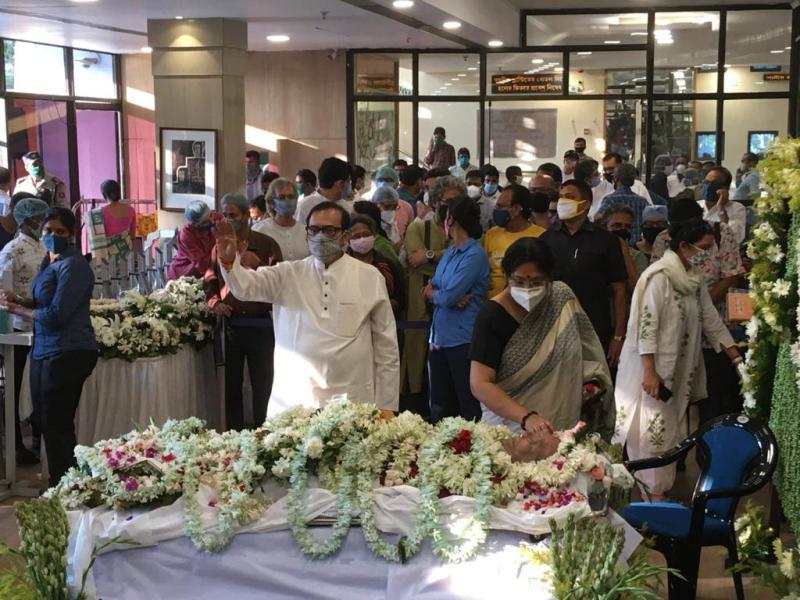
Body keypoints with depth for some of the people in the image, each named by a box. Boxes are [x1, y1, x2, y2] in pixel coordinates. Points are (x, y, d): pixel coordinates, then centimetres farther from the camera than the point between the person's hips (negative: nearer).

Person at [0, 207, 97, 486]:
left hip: (66, 355, -10)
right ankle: (59, 482, 30)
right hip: (44, 351, 10)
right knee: (43, 421, 17)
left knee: (56, 424, 0)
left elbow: (55, 315, -21)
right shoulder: (51, 260, 12)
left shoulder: (73, 266, -17)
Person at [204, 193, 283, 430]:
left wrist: (259, 265, -19)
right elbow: (210, 281, 17)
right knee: (231, 384, 9)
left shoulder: (267, 244, 0)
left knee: (262, 384, 2)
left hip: (261, 324, -3)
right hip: (230, 323, 3)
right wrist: (214, 303, -1)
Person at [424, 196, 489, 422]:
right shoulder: (449, 252, 13)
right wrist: (450, 298, -12)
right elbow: (432, 289, 9)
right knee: (439, 405, 14)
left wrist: (432, 293, 2)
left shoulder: (474, 255, -14)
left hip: (462, 340, -8)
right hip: (440, 336, 8)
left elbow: (448, 296, -19)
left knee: (468, 406, -1)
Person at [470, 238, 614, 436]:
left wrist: (592, 382, -8)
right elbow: (480, 384, -21)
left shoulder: (562, 297, -4)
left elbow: (586, 351, 10)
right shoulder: (492, 315, -16)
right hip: (510, 423, -3)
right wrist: (526, 418, -31)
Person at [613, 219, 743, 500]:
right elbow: (646, 324, -19)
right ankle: (653, 493, 6)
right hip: (653, 367, -8)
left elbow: (711, 320, 12)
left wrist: (737, 358, 9)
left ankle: (662, 486, 22)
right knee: (654, 428, -3)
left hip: (679, 369, 8)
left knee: (671, 428, 12)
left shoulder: (694, 278, 8)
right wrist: (649, 372, -23)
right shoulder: (659, 277, -16)